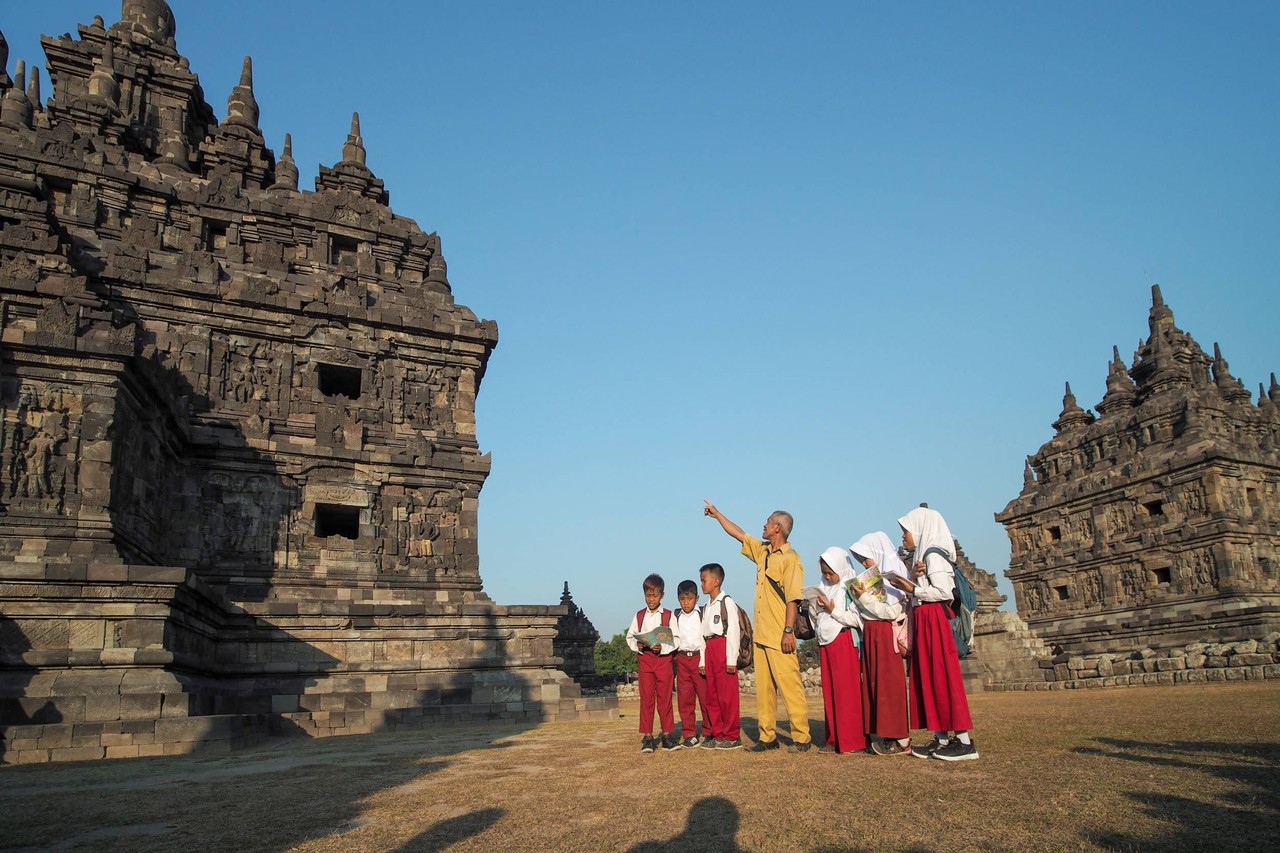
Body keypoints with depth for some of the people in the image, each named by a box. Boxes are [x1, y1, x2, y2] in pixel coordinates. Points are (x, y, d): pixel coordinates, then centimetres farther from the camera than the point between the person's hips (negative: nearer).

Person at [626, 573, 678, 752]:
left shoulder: (668, 616, 1)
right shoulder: (639, 616, 9)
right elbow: (630, 637, 11)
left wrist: (662, 647, -19)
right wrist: (637, 645, -8)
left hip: (664, 658, -2)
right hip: (644, 659, 2)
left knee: (665, 698, 3)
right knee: (646, 698, 1)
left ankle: (667, 735, 13)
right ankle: (647, 737, 7)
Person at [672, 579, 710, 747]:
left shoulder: (702, 614, -1)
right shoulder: (676, 617, 11)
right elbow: (675, 639, 9)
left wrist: (704, 662, -11)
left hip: (699, 657, -3)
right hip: (682, 659, 3)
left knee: (705, 697, 1)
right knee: (684, 699, 4)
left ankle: (709, 732, 13)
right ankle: (689, 734, 12)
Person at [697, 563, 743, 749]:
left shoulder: (727, 602, -5)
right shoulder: (707, 607, 19)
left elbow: (734, 630, -11)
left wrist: (732, 658, -16)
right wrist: (702, 661, 12)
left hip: (723, 647, -8)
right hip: (709, 649, 8)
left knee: (727, 695, -6)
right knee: (712, 696, 9)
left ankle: (732, 736, 2)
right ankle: (717, 734, 17)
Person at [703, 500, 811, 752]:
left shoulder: (790, 558, -9)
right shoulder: (763, 552, 15)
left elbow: (793, 598, -14)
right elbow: (739, 534, 29)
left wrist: (788, 631, -19)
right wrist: (717, 514, 35)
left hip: (780, 636, -8)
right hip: (761, 634, 8)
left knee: (790, 685, -6)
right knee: (763, 687, 9)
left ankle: (801, 738, 0)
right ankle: (768, 736, 15)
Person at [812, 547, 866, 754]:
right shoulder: (824, 588, 15)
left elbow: (856, 619, -15)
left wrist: (833, 609, -14)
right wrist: (817, 609, 1)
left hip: (844, 641, -7)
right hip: (826, 643, 7)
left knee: (847, 692, -5)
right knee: (829, 692, 7)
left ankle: (852, 740, -1)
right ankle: (834, 739, 12)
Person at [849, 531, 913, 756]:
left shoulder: (891, 576, -10)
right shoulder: (876, 578, 15)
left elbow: (892, 612, -18)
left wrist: (865, 598, -15)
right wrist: (860, 598, 2)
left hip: (886, 636, -9)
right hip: (871, 636, 9)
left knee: (889, 685, -6)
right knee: (873, 685, 7)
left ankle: (900, 739, 0)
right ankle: (881, 735, 12)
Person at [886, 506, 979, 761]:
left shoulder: (933, 554, -9)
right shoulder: (922, 556, 18)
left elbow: (943, 591, -18)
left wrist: (912, 589, -12)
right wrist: (916, 579, -4)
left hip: (934, 620, -10)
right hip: (923, 621, 10)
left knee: (943, 677, -9)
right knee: (929, 678, 6)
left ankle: (964, 740, -6)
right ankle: (942, 738, 7)